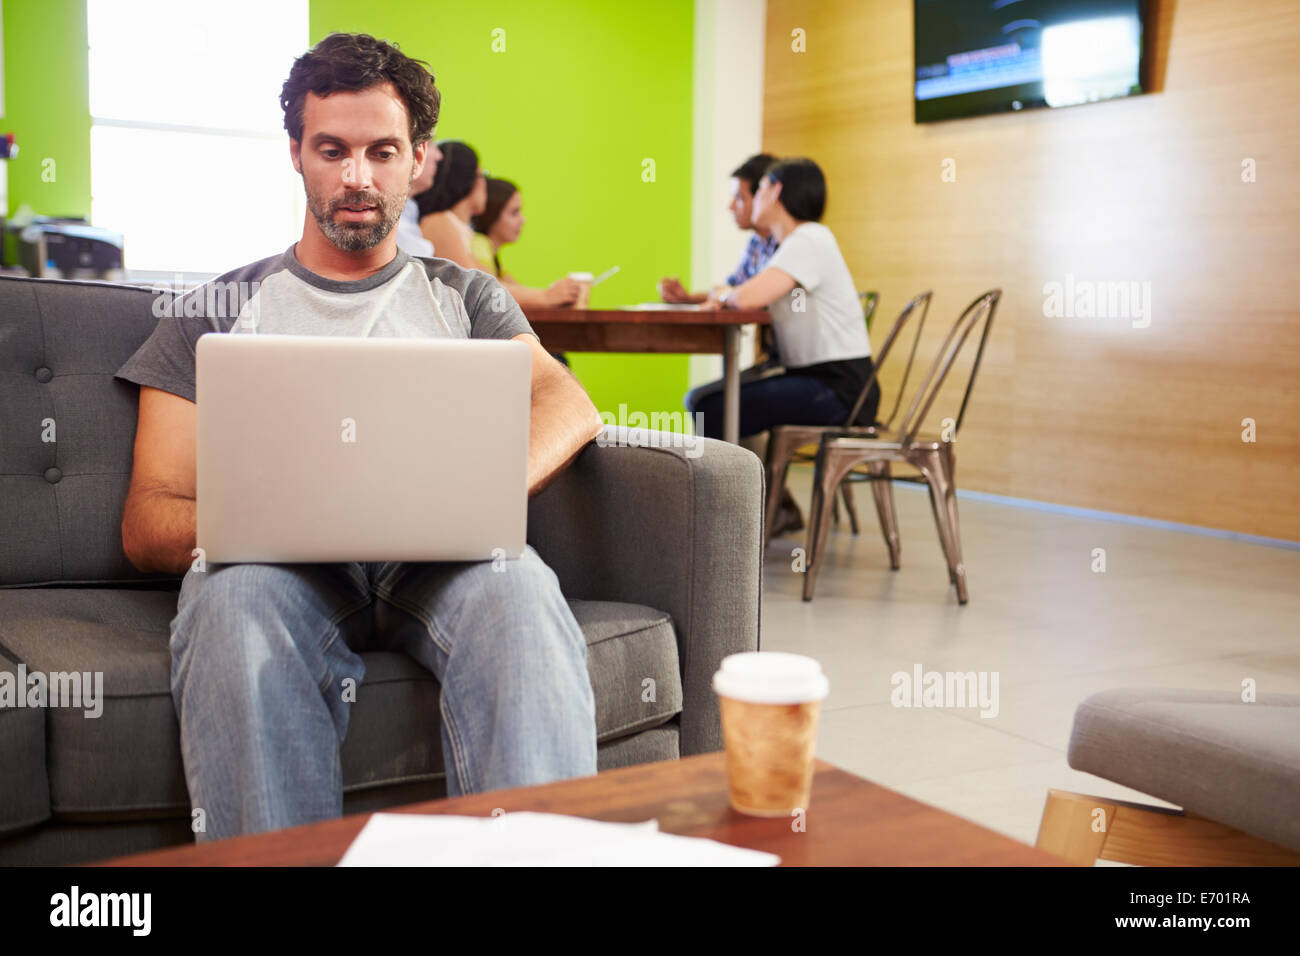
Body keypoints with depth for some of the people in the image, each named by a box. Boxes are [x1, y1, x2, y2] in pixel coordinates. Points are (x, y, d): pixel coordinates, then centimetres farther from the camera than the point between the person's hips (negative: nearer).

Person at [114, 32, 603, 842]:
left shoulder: (467, 297, 25)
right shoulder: (219, 312, 22)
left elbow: (570, 407, 4)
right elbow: (147, 521, 12)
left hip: (441, 562, 1)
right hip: (280, 564, 0)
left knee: (518, 586, -35)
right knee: (235, 598, -36)